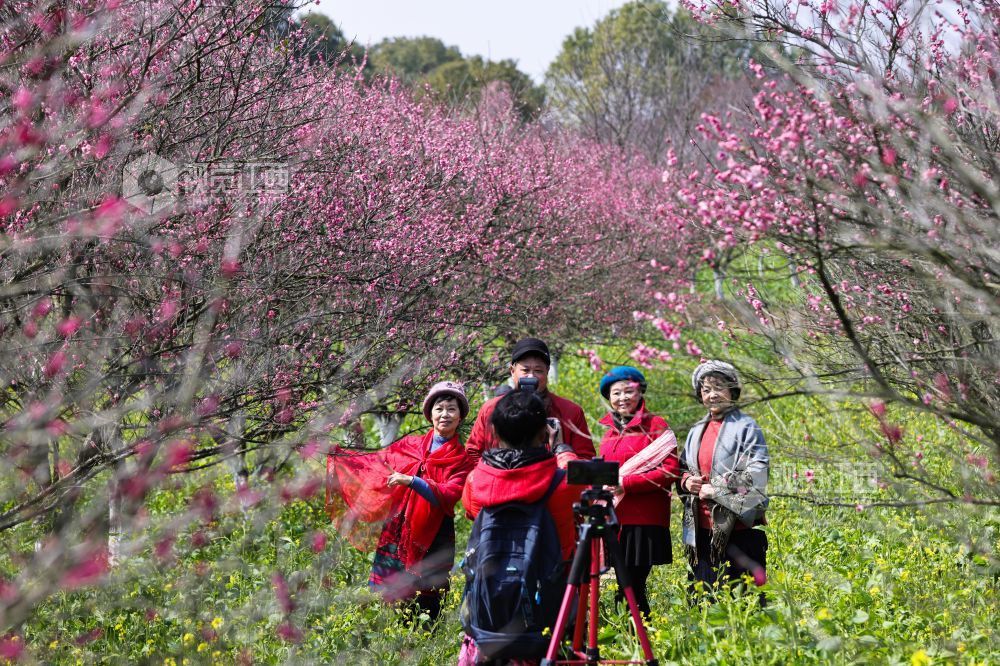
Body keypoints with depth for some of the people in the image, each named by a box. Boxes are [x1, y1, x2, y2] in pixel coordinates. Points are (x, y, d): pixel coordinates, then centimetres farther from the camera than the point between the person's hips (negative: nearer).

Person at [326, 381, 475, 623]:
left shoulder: (463, 459, -1)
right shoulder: (411, 444, 9)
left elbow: (447, 496, -14)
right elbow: (374, 462, 21)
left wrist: (412, 481, -25)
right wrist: (335, 454, 22)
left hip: (433, 539, -3)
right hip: (396, 531, 3)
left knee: (424, 609, -1)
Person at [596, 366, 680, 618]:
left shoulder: (655, 425, -2)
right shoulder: (610, 430, 17)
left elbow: (671, 471, -10)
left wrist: (626, 483, -15)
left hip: (644, 522, -6)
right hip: (614, 520, 6)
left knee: (632, 589, -9)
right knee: (625, 588, 6)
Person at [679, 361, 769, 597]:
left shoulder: (746, 427, -5)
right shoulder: (697, 431, 16)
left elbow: (757, 475, -13)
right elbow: (683, 468, 26)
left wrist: (714, 489, -12)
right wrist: (687, 481, 2)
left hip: (737, 530, -6)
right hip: (703, 531, 6)